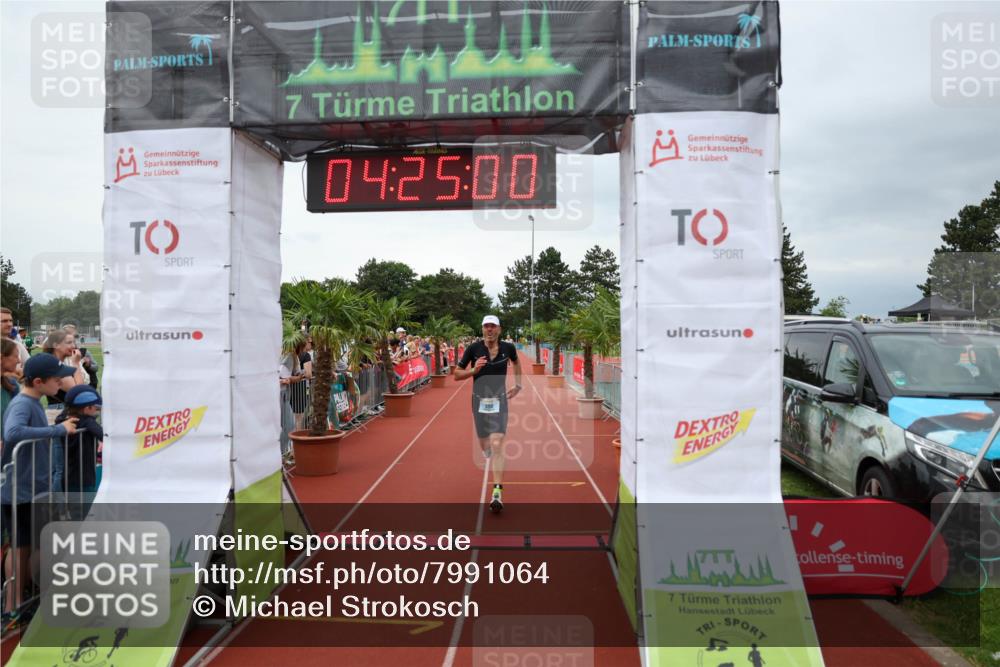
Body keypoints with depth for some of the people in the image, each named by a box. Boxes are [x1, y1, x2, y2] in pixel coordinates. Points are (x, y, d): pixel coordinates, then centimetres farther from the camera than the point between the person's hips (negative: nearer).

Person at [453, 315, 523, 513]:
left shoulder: (508, 348, -2)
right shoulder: (473, 348, -7)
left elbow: (516, 362, 22)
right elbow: (457, 374, 0)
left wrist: (518, 385, 20)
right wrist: (473, 370, -18)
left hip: (499, 401, -1)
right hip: (479, 401, 1)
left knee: (497, 445, -17)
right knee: (485, 447, 14)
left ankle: (497, 493, -17)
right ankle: (490, 455, 53)